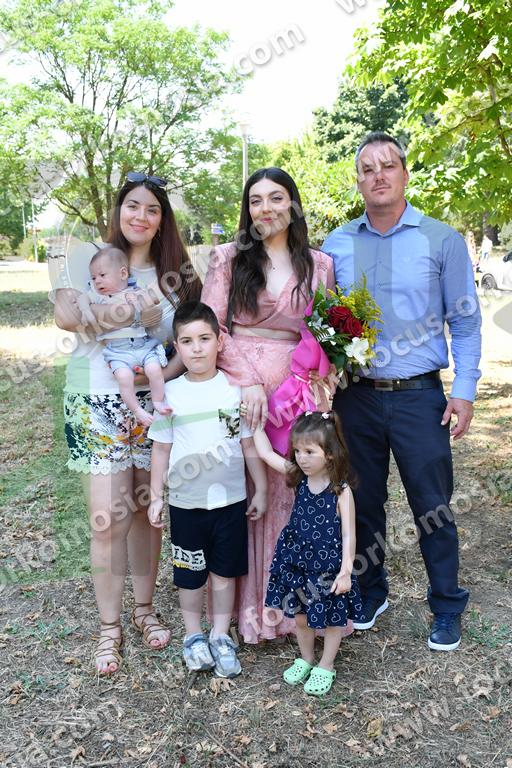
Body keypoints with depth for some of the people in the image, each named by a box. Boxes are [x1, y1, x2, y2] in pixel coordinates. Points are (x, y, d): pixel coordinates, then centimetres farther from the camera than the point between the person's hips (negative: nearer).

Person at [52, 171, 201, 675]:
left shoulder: (173, 272, 9)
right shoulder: (87, 258, 2)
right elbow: (65, 314, -13)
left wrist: (167, 371, -13)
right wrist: (140, 312, -16)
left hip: (153, 404, 3)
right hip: (97, 403, -2)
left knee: (147, 509, 11)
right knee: (109, 517, -4)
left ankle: (144, 608, 29)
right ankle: (109, 628, 14)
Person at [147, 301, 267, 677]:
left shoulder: (235, 389, -4)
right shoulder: (170, 394, -5)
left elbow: (250, 444, 1)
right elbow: (161, 449, 1)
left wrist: (261, 490, 3)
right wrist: (156, 497, 2)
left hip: (231, 499, 1)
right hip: (186, 502, 0)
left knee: (225, 572, 12)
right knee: (191, 574, 12)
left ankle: (221, 637, 29)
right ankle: (194, 635, 32)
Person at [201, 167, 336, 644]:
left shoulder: (320, 265, 10)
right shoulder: (228, 258, 5)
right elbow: (210, 327, -2)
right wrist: (249, 381, -14)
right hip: (236, 387, -1)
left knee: (292, 493, 4)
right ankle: (247, 604, 20)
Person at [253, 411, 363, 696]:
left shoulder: (341, 490, -19)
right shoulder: (299, 478, -5)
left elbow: (348, 534, -16)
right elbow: (266, 453, -3)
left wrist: (345, 571, -17)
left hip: (329, 566, -5)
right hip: (299, 561, 5)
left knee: (332, 618, 14)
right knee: (301, 616, 19)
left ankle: (325, 667, 34)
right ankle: (306, 659, 42)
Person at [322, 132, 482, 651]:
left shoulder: (442, 240, 0)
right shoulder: (336, 244, 7)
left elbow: (465, 322, 1)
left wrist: (464, 390, -6)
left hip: (419, 395, -2)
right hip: (355, 396, 2)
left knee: (433, 506, 5)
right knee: (362, 502, 14)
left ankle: (447, 608, 26)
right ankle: (369, 595, 34)